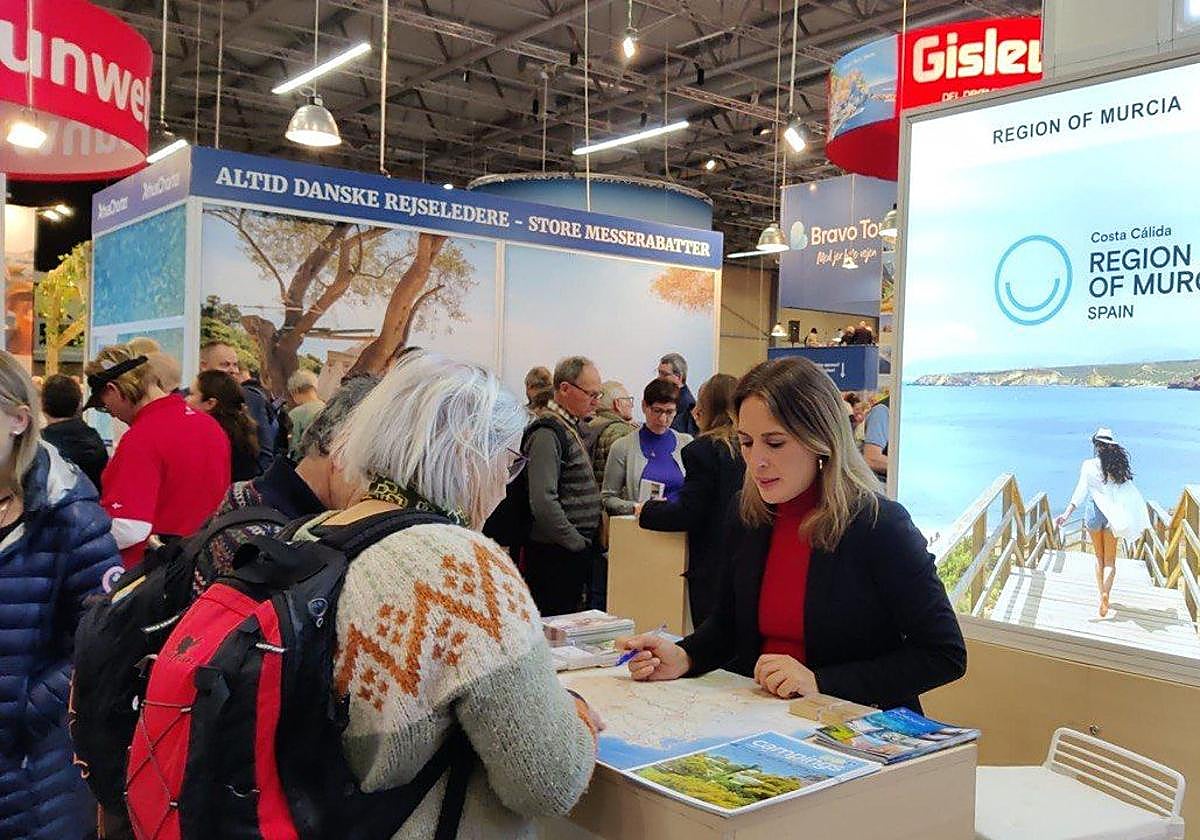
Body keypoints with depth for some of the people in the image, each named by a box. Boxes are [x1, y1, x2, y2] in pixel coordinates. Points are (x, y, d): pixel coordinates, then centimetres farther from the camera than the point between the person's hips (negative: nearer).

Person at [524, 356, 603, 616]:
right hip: (555, 556, -10)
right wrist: (579, 545, -16)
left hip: (575, 551, 10)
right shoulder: (547, 433, -16)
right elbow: (543, 503, -24)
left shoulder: (570, 428, 15)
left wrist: (587, 542, 13)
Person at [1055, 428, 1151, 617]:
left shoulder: (1088, 465, -7)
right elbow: (1130, 493, -2)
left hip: (1094, 512, 0)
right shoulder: (1119, 466, -4)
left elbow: (1081, 492, -12)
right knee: (1110, 560, 6)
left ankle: (1102, 594, 19)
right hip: (1112, 515, 0)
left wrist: (1067, 514, -12)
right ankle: (1106, 593, -15)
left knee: (1100, 557, 17)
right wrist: (1140, 521, 4)